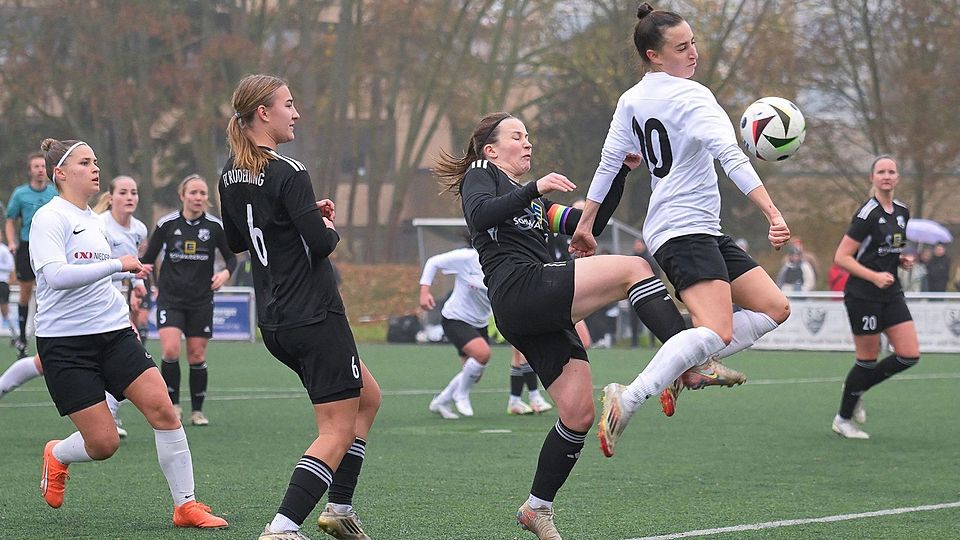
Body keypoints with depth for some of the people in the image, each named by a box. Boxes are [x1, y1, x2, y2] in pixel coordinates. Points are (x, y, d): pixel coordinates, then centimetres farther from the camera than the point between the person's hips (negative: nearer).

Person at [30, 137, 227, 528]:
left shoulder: (94, 220, 16)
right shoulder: (50, 218, -9)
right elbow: (55, 275, -24)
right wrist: (118, 264, -24)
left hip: (114, 334, 7)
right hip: (66, 343, -7)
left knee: (162, 410, -10)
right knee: (103, 443, -8)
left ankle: (186, 505, -3)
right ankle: (57, 456, 27)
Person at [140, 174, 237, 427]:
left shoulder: (215, 226, -1)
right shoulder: (166, 224, -3)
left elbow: (231, 257, 9)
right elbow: (148, 258, 5)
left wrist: (226, 272, -10)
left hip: (201, 300, 1)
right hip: (170, 298, -1)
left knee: (197, 356, 3)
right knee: (170, 350, -17)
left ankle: (197, 410, 18)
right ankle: (173, 404, 2)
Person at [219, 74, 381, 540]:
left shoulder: (231, 175, 7)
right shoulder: (288, 174, -18)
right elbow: (321, 243, -21)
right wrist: (329, 226, 2)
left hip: (274, 322, 9)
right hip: (315, 318, -9)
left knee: (368, 397, 23)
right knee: (338, 431, -3)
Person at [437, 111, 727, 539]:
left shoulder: (534, 202, 34)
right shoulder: (480, 174, 11)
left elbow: (591, 224, 29)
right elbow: (480, 215, -12)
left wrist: (620, 173, 20)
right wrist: (534, 189, -20)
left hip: (545, 319, 9)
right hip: (519, 289, -9)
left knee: (578, 415, 1)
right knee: (632, 269, -21)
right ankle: (686, 353, -35)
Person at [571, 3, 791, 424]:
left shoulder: (631, 101, 13)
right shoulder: (691, 96, -12)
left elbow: (608, 163, 16)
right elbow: (732, 157, -22)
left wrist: (585, 225, 23)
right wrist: (773, 214, -29)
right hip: (686, 231, -10)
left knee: (774, 307, 8)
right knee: (717, 334, -25)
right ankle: (627, 398, -25)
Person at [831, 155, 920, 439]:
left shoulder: (902, 211, 9)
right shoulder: (868, 214, -15)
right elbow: (841, 257, -16)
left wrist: (902, 259, 3)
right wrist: (875, 276, -24)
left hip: (891, 293, 7)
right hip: (863, 296, -7)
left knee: (910, 355, -1)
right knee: (868, 359, -1)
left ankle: (856, 390, 19)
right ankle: (843, 419, 18)